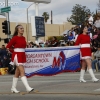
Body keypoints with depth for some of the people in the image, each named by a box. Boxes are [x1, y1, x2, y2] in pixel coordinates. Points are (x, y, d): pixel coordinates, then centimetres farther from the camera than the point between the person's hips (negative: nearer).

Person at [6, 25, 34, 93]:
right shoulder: (15, 38, -10)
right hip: (17, 56, -7)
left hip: (22, 56, 7)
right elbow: (8, 46, -4)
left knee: (17, 72, 12)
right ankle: (28, 88, -22)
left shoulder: (23, 38, 9)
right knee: (22, 71, -15)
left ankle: (13, 88, 21)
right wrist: (14, 51, 3)